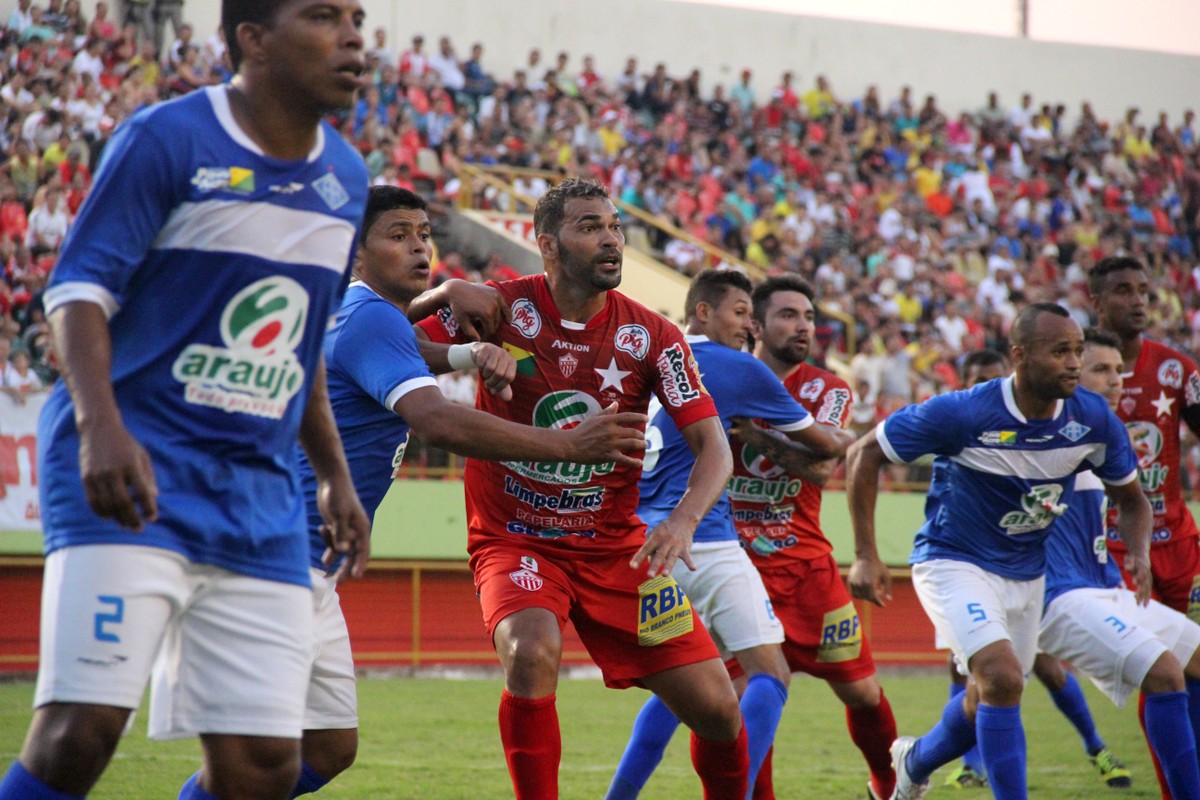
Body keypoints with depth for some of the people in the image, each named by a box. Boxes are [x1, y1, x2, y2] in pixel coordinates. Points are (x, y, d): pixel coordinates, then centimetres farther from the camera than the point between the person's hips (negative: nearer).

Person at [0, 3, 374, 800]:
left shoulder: (346, 178, 13)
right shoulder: (166, 139, -7)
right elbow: (79, 287, -10)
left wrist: (336, 477, 22)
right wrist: (100, 426, -26)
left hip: (258, 496, 6)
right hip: (131, 466, -6)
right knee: (81, 731, -18)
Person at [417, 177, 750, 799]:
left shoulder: (652, 337, -5)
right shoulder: (504, 308, -10)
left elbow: (712, 447, -7)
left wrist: (683, 521, -27)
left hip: (615, 546, 3)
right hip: (513, 541, -2)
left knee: (717, 709, -2)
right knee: (532, 654, -34)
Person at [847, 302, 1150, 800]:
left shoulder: (1094, 420, -13)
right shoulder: (964, 413, -25)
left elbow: (1131, 500, 4)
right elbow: (865, 453, -14)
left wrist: (1138, 553, -18)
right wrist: (865, 556, -17)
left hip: (1028, 572, 6)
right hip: (954, 563, -6)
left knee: (986, 703, 17)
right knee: (1002, 678, -26)